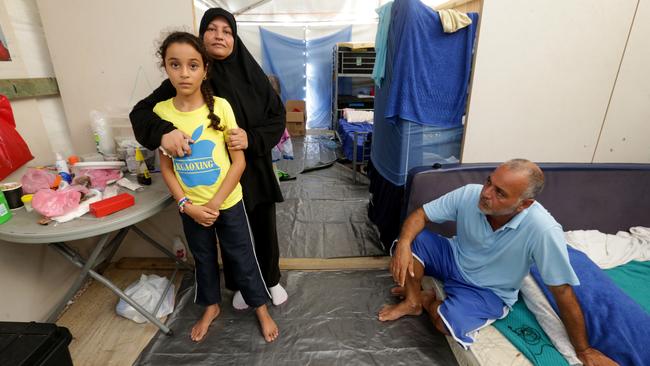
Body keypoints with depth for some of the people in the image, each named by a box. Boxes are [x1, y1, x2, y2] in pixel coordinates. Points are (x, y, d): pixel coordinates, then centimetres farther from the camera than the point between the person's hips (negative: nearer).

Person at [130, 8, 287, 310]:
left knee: (265, 229, 15)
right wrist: (163, 131, -30)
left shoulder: (251, 73, -3)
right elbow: (140, 111, -8)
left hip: (256, 171, 1)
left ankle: (272, 279, 42)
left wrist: (252, 138, -23)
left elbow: (278, 117, -4)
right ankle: (238, 285, 43)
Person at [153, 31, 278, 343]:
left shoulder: (220, 107, -14)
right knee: (203, 259, 22)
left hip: (228, 203, -2)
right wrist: (187, 205, -10)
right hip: (190, 208, 3)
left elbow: (239, 162, -12)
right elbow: (166, 167, 0)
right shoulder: (160, 111, -6)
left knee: (242, 258, 12)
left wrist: (214, 204, -15)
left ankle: (261, 309, 35)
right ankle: (211, 307, 47)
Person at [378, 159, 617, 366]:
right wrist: (403, 245, -35)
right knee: (410, 241, -22)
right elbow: (421, 215, -15)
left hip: (489, 290, -3)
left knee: (448, 322, -30)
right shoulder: (469, 194, -24)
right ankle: (413, 302, 1)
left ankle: (427, 300, 8)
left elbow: (563, 292, -21)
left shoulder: (543, 231, -33)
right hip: (453, 258, 3)